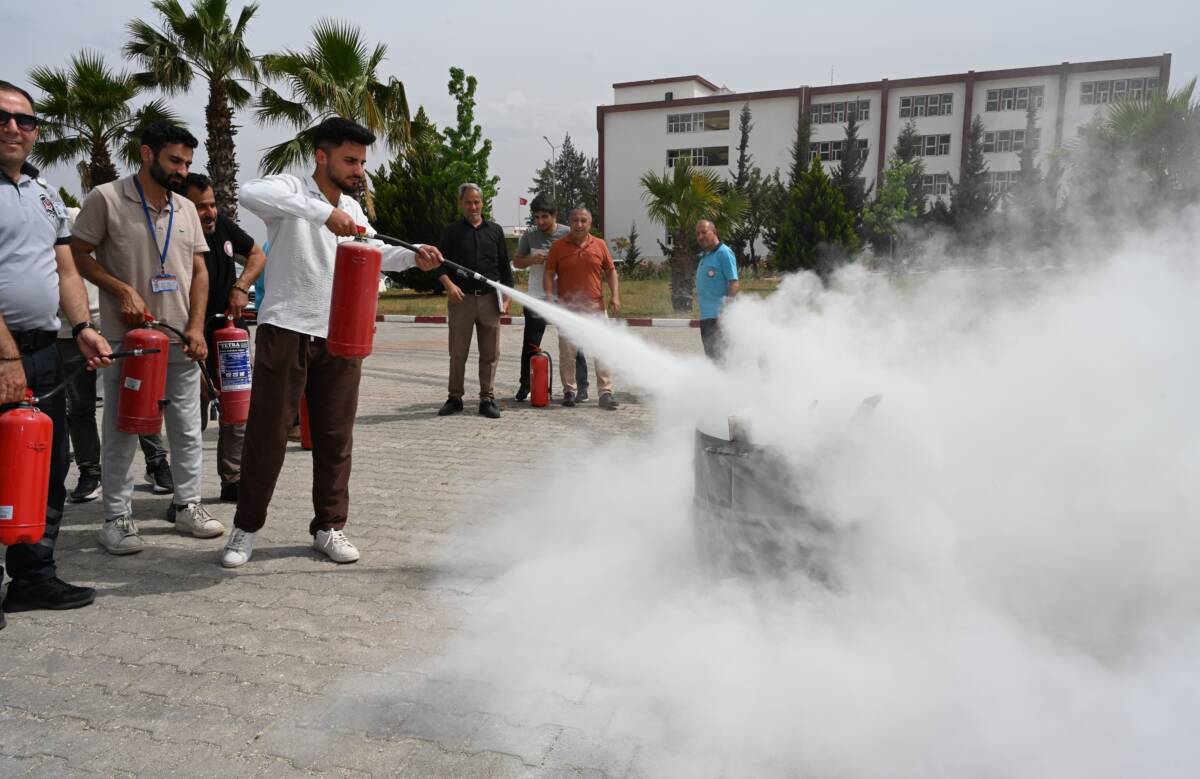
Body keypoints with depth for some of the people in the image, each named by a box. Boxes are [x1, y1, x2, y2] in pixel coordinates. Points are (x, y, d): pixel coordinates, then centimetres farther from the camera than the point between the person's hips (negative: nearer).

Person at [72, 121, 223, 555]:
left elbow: (198, 271, 11)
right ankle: (117, 518, 13)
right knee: (121, 430, 4)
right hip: (127, 337, -4)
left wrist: (196, 327, 1)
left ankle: (186, 505, 21)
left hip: (180, 339, 5)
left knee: (187, 428, 9)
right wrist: (123, 290, -15)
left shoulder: (186, 209, 11)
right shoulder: (106, 199, -4)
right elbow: (79, 255, -3)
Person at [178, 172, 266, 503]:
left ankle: (233, 481, 21)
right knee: (194, 417, 0)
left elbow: (258, 255, 13)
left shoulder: (222, 225, -1)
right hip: (197, 340, -6)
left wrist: (241, 287, -4)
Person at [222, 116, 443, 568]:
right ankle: (246, 528, 18)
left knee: (336, 435, 8)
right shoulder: (291, 191, -7)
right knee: (267, 432, 2)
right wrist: (324, 213, -37)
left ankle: (329, 526, 20)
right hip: (286, 331, -5)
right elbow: (250, 193, -28)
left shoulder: (353, 209, 14)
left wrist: (413, 257, 4)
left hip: (340, 337, 6)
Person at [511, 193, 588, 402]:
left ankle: (581, 387, 10)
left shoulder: (568, 234, -3)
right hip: (536, 298, 2)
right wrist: (532, 260, -8)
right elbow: (517, 261, 12)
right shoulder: (530, 235, 4)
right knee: (530, 345, 5)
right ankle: (525, 385, 19)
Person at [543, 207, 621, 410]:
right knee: (567, 352, 4)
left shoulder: (599, 245, 8)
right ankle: (569, 391, 15)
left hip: (595, 307, 1)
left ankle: (606, 392, 0)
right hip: (567, 308, -1)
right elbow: (549, 274, 3)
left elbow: (611, 271, 12)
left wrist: (615, 296, 0)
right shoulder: (558, 246, 3)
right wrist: (549, 297, -10)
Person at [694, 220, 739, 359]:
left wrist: (726, 309, -23)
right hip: (706, 315, 9)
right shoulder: (704, 256, 19)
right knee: (710, 354, 13)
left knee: (719, 354, -11)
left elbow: (734, 283, -15)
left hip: (719, 315, -9)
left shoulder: (724, 253, -8)